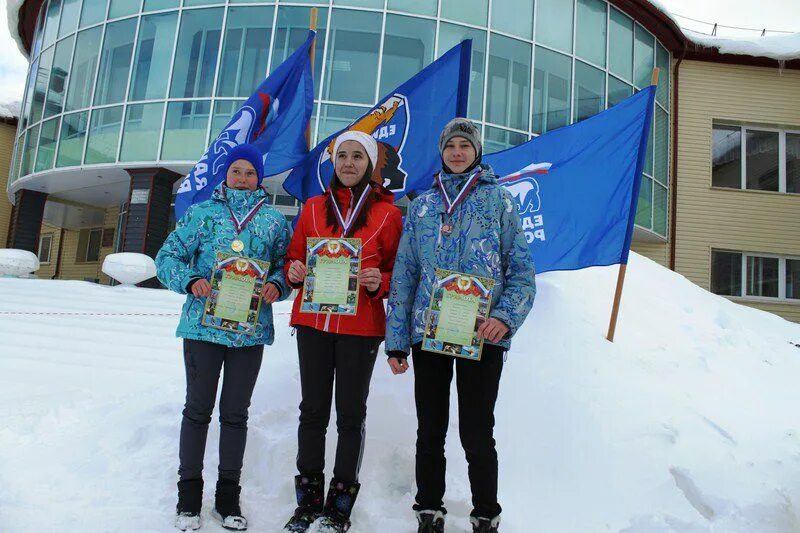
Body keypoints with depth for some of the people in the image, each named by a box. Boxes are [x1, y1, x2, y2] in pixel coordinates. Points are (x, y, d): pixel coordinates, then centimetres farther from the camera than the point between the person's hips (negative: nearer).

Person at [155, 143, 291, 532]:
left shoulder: (273, 221, 9)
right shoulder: (201, 213, 6)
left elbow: (288, 263, 10)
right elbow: (167, 257, 5)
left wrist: (277, 285, -11)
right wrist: (190, 281, -14)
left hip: (251, 330, 1)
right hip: (204, 324, -1)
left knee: (236, 413, 9)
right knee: (198, 409, 6)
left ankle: (228, 498, 22)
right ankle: (189, 495, 22)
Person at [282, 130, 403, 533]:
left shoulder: (387, 213, 4)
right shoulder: (314, 207, 12)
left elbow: (397, 271, 5)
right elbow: (294, 258, 16)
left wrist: (379, 281, -15)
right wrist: (294, 272, -5)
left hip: (361, 326, -2)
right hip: (313, 321, 3)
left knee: (351, 414, 4)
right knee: (312, 410, 8)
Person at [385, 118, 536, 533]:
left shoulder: (498, 199, 7)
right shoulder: (422, 205, 13)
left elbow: (521, 267, 3)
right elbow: (404, 274, 10)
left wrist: (506, 316, -14)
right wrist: (396, 340, 5)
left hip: (482, 334, -2)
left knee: (476, 433, 2)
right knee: (430, 432, 10)